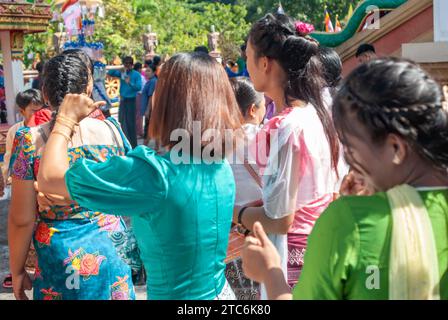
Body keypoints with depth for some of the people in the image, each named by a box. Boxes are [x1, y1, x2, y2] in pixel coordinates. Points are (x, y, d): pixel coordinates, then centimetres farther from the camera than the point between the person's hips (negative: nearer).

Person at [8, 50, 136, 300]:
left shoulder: (31, 141, -16)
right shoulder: (111, 130, -9)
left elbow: (22, 220, -10)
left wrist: (17, 271, 3)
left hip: (60, 255, -2)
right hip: (111, 249, 2)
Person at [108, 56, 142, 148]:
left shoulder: (136, 75, -7)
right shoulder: (122, 73, 6)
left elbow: (139, 87, -17)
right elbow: (110, 73, 5)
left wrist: (130, 83, -33)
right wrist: (118, 68, -11)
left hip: (131, 101, -6)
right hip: (122, 100, 6)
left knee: (131, 123, -5)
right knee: (121, 122, 12)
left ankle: (133, 145, 2)